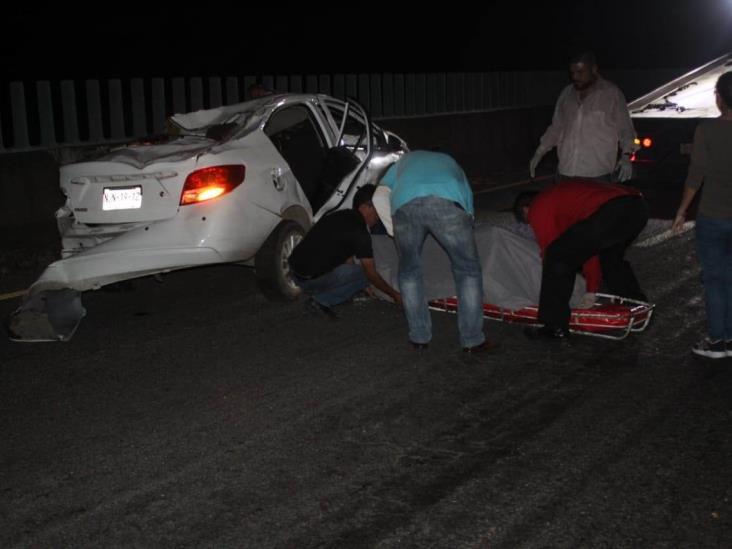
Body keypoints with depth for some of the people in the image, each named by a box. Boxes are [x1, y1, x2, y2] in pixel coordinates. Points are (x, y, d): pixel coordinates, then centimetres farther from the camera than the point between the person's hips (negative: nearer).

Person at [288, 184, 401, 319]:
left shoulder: (342, 216, 14)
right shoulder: (360, 232, -12)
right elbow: (371, 274, -6)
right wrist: (394, 294, 7)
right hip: (311, 280, -9)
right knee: (364, 275, -4)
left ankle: (319, 297, 11)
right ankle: (321, 300, -4)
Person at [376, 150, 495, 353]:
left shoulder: (404, 161, 43)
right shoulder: (450, 163, 45)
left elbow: (380, 196, 27)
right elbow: (468, 203, 41)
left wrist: (395, 231, 32)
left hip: (405, 203, 1)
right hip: (447, 201, 0)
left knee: (409, 271, 21)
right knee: (468, 270, 15)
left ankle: (419, 338, 25)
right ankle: (473, 340, 16)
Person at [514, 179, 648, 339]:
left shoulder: (537, 209, 15)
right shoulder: (564, 195, 40)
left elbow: (549, 250, 16)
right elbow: (589, 247, 41)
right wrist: (592, 291, 41)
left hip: (608, 212, -9)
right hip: (638, 206, 9)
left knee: (557, 258, 5)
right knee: (611, 257, 35)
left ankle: (555, 326, 7)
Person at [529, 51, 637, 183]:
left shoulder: (612, 93, 3)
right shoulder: (566, 94, 15)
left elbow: (625, 129, 5)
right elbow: (556, 127, 23)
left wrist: (626, 156, -10)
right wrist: (539, 153, 15)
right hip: (565, 172, 4)